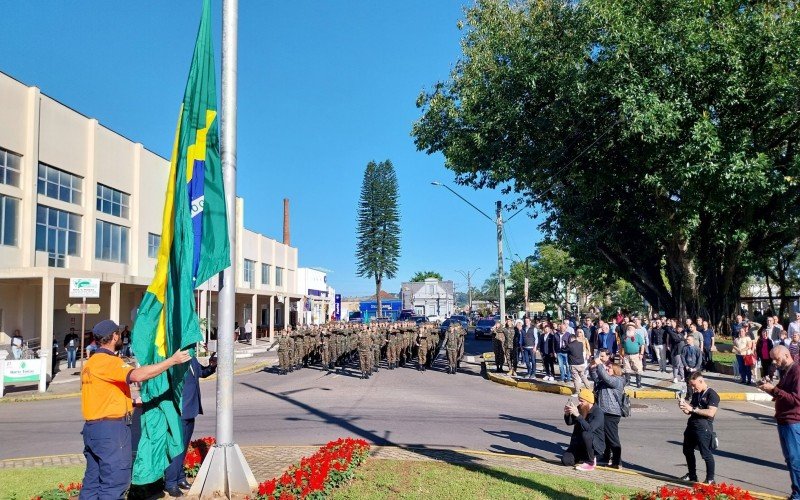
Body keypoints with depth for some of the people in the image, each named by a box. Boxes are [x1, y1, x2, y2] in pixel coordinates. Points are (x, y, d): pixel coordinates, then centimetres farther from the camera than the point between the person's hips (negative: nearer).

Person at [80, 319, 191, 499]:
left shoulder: (91, 362, 16)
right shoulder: (108, 361, -15)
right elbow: (138, 375, -32)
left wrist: (129, 402, 22)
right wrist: (172, 360, -28)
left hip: (92, 427, 10)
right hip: (110, 430, -10)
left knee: (93, 480, 16)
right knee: (115, 482, -6)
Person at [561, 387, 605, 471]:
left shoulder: (598, 412, -20)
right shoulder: (579, 408, -2)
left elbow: (589, 428, -35)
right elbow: (569, 423, 8)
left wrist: (578, 415, -41)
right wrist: (567, 414, -14)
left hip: (596, 444, -5)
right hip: (579, 443, 5)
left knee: (585, 435, -37)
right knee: (566, 460, -14)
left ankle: (591, 462, -13)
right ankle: (584, 456, 17)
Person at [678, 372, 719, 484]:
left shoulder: (712, 394, -10)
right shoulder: (696, 394, 15)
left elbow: (711, 413, -22)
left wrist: (692, 409, -23)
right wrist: (684, 407, -2)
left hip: (703, 428, -9)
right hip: (691, 425, 9)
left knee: (706, 454, -5)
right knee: (687, 451, 17)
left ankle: (710, 479, 7)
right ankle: (692, 476, 30)